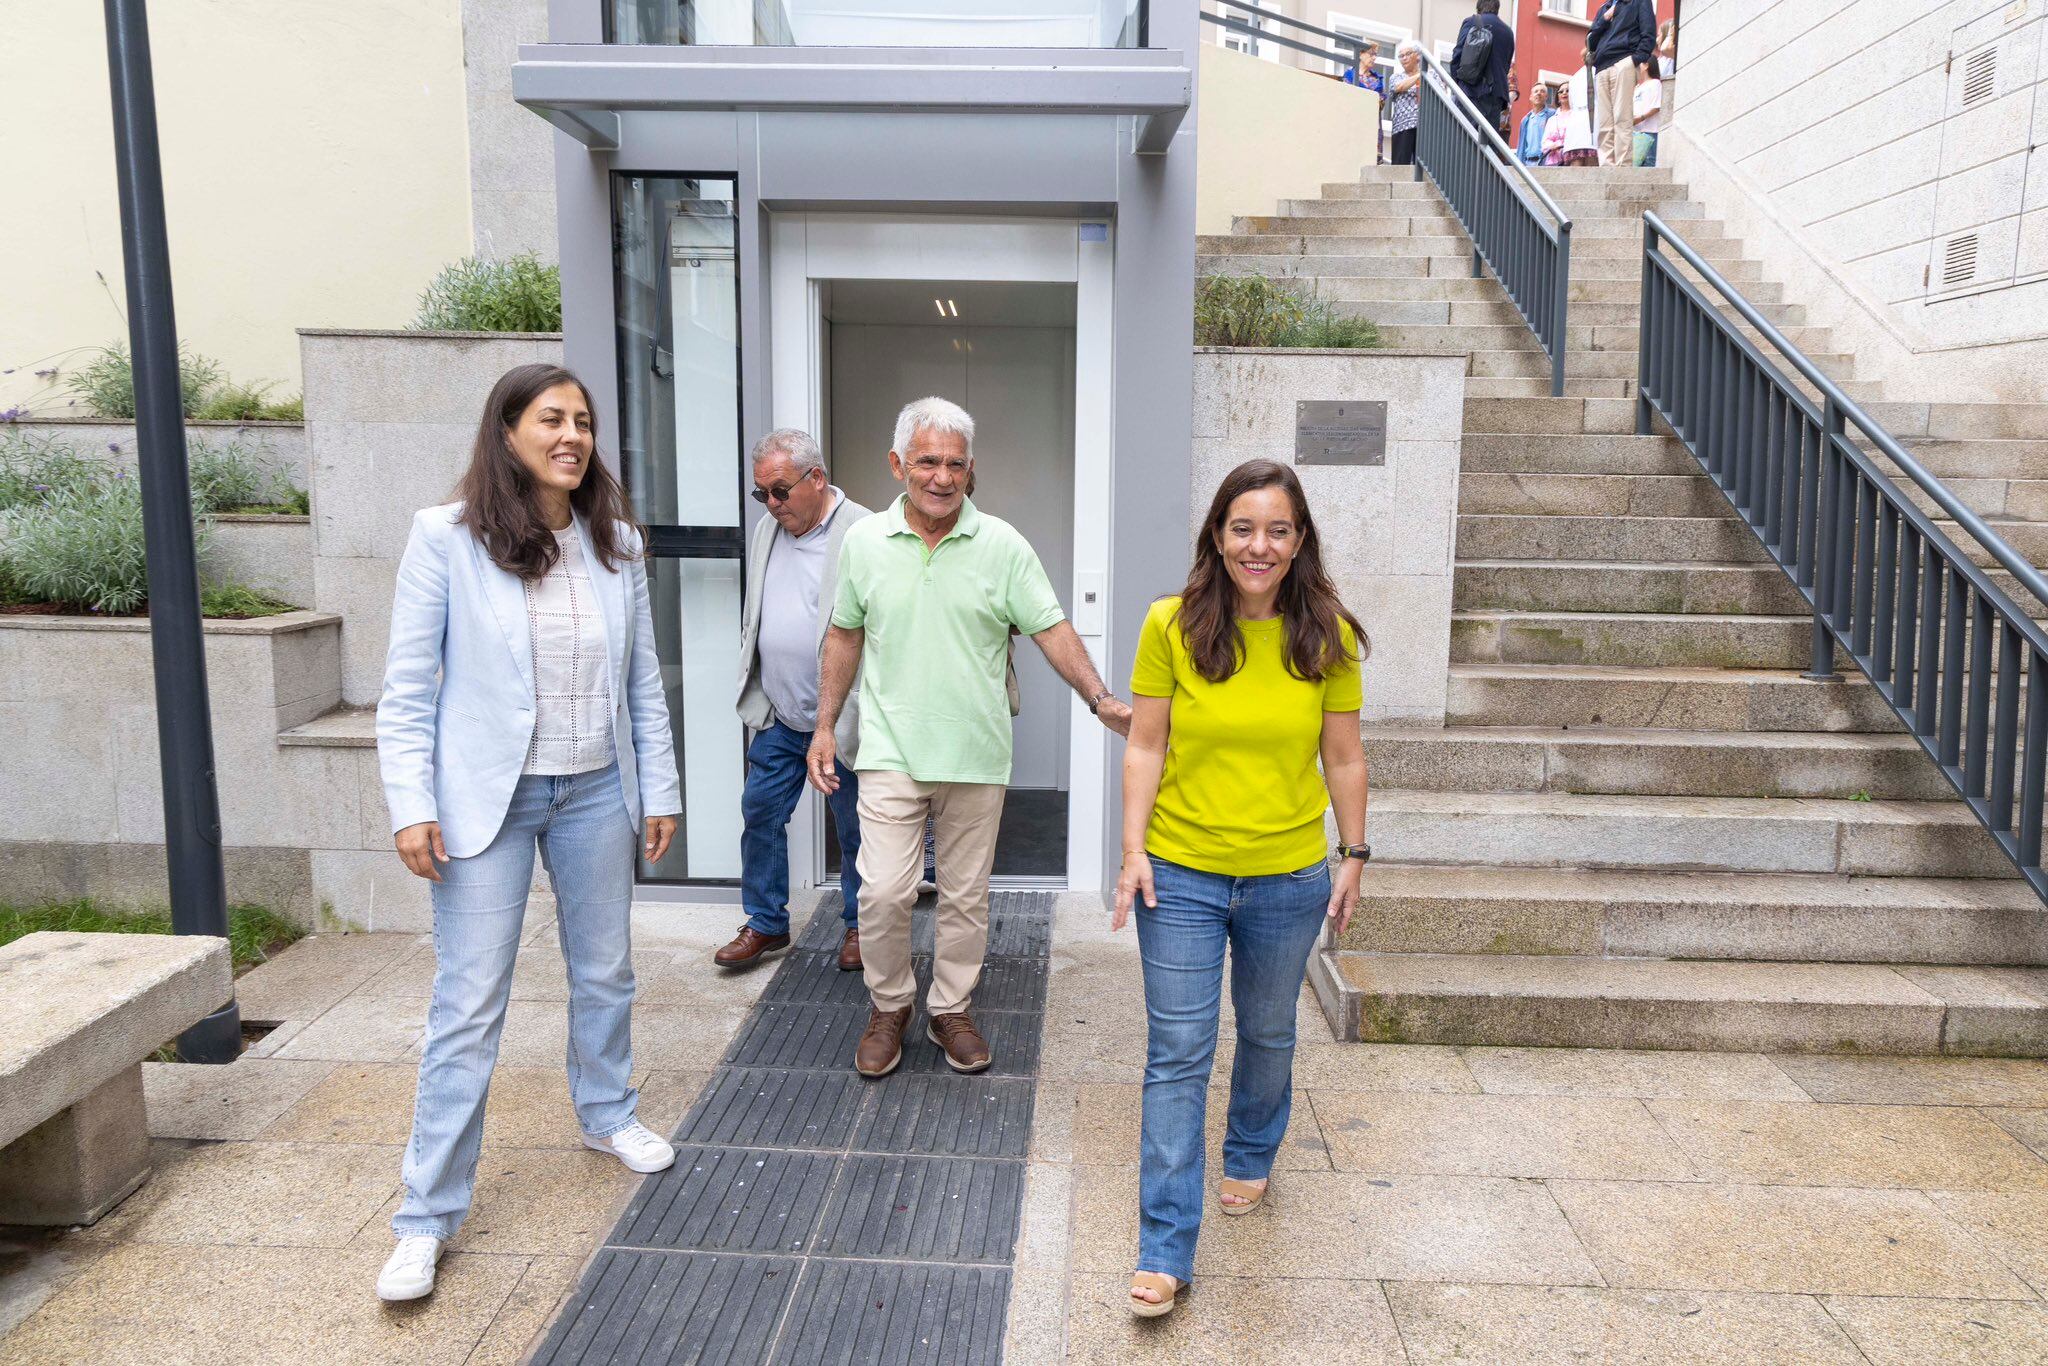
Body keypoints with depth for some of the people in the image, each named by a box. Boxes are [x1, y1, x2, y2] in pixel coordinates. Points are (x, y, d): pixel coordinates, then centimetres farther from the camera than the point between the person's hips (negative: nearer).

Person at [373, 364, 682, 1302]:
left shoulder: (615, 541, 2)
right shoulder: (446, 537, -9)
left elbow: (642, 678, 7)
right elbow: (408, 686, -7)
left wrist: (659, 787, 7)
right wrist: (411, 803, -13)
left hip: (596, 792, 4)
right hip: (487, 799, -4)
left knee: (605, 971, 17)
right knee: (468, 1005, 0)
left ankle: (606, 1114, 42)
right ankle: (428, 1214, 14)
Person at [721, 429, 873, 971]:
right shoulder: (766, 530, 9)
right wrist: (754, 696, 16)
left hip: (842, 719, -6)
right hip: (777, 718, 6)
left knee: (855, 827, 9)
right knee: (760, 814, 11)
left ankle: (859, 923, 27)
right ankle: (766, 922, 27)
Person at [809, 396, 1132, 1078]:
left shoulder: (1002, 544, -2)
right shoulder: (864, 541, 2)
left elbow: (1051, 629, -3)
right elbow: (845, 636, 11)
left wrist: (1100, 699, -16)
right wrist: (825, 726, 9)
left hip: (976, 756, 0)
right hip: (891, 750, 0)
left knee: (965, 895, 10)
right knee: (883, 892, -5)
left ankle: (951, 1010, 30)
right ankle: (889, 1007, 20)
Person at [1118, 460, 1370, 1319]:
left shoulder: (1327, 638, -4)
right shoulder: (1171, 626, -8)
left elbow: (1343, 757, 4)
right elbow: (1146, 747, -4)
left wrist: (1353, 854, 7)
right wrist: (1134, 850, -9)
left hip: (1288, 879, 2)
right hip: (1182, 875, -1)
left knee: (1267, 1034, 21)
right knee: (1177, 1055, 0)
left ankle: (1250, 1160, 50)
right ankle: (1165, 1251, 10)